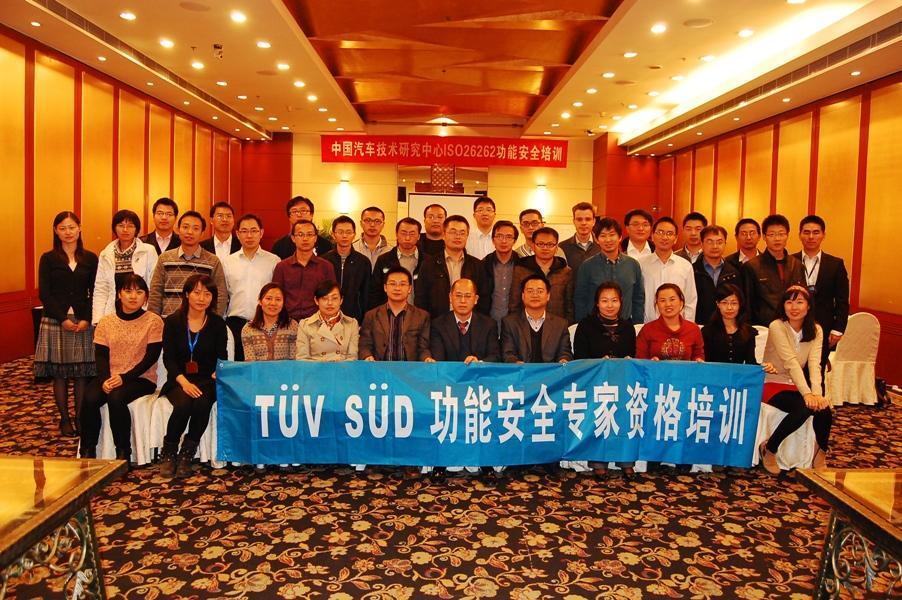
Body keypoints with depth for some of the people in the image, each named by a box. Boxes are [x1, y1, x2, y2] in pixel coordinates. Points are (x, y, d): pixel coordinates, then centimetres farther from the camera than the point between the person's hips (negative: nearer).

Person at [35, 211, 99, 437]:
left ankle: (80, 418, 13)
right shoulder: (48, 258, 3)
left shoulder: (90, 258, 6)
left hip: (84, 323, 1)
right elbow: (44, 294, -2)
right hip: (56, 322, -1)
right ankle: (64, 419, 16)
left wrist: (87, 319, -9)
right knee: (59, 374, 5)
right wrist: (63, 319, -12)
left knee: (82, 374, 3)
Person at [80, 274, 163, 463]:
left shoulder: (154, 321, -2)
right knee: (89, 399, -26)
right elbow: (101, 355, 3)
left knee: (116, 398, -32)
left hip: (141, 378, -3)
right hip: (109, 377, 4)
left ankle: (123, 453, -17)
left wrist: (124, 377, -18)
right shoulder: (106, 322, 9)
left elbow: (151, 357, -8)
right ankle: (87, 451, -9)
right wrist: (104, 380, -16)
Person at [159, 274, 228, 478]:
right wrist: (183, 381, -17)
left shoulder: (217, 324, 6)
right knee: (183, 404, -31)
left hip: (206, 380, 0)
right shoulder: (172, 322, 6)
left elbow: (221, 358, 3)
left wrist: (215, 376, -20)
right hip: (179, 380, 0)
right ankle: (168, 453, -9)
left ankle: (186, 455, -15)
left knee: (202, 404, -32)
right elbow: (168, 358, -1)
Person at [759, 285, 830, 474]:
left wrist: (817, 393, -28)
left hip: (796, 385, 5)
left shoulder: (816, 330, 1)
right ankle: (769, 449, -11)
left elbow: (814, 364, -12)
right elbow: (791, 362, -24)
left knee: (824, 410, -23)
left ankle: (820, 455, 1)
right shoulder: (776, 327, -14)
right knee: (803, 408, -31)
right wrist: (807, 394, -32)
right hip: (773, 384, -5)